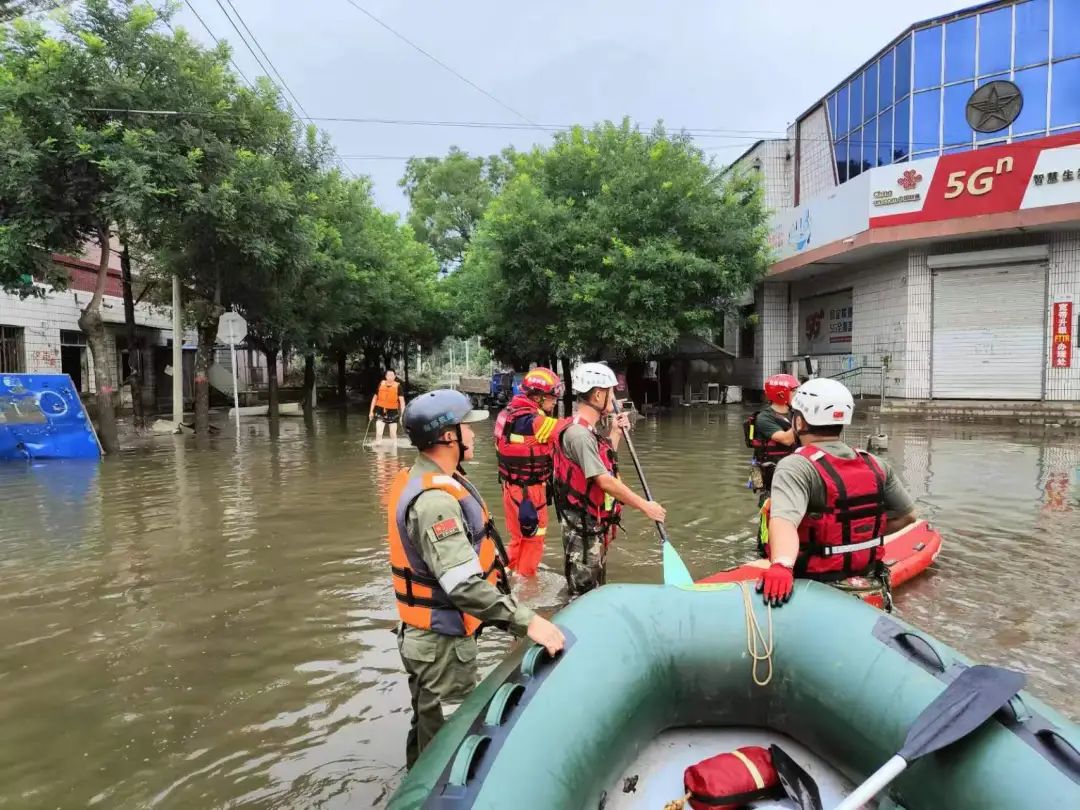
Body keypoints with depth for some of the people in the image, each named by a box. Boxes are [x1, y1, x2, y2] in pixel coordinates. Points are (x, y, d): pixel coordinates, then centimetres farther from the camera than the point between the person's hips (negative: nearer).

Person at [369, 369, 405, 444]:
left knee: (393, 435, 9)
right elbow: (375, 398, 9)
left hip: (393, 412, -1)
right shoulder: (381, 384, -1)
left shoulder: (398, 386, -8)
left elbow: (402, 401, -10)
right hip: (381, 411, 1)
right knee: (378, 433, -10)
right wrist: (371, 411, 9)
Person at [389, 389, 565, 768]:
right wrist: (526, 621, -33)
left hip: (429, 636, 10)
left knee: (429, 732, 26)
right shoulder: (434, 500, -27)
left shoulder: (418, 481, 6)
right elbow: (464, 585, -35)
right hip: (442, 644, -10)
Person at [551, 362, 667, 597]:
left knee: (595, 589, 20)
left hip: (595, 525, 10)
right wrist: (645, 506, -21)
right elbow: (604, 481, -25)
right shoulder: (578, 432, -22)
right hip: (583, 527, -10)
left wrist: (615, 433, 16)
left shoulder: (587, 430, 11)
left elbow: (604, 462, 20)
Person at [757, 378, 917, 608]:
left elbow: (784, 519, -36)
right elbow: (907, 515, 13)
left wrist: (781, 566, -49)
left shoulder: (796, 466, -18)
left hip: (814, 587, -7)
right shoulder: (875, 465, 3)